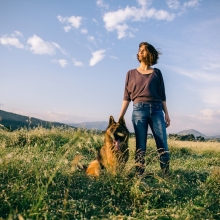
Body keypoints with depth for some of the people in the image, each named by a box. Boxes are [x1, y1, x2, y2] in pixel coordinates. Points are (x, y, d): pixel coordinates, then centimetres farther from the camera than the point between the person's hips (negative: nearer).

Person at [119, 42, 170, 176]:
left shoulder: (157, 73, 15)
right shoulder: (131, 73, 14)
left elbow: (162, 95, 13)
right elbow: (127, 97, 10)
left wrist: (166, 114, 5)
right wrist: (120, 117, 2)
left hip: (157, 110, 1)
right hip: (139, 110, 0)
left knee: (163, 146, -5)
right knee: (140, 146, -2)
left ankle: (166, 176, 1)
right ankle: (139, 175, 2)